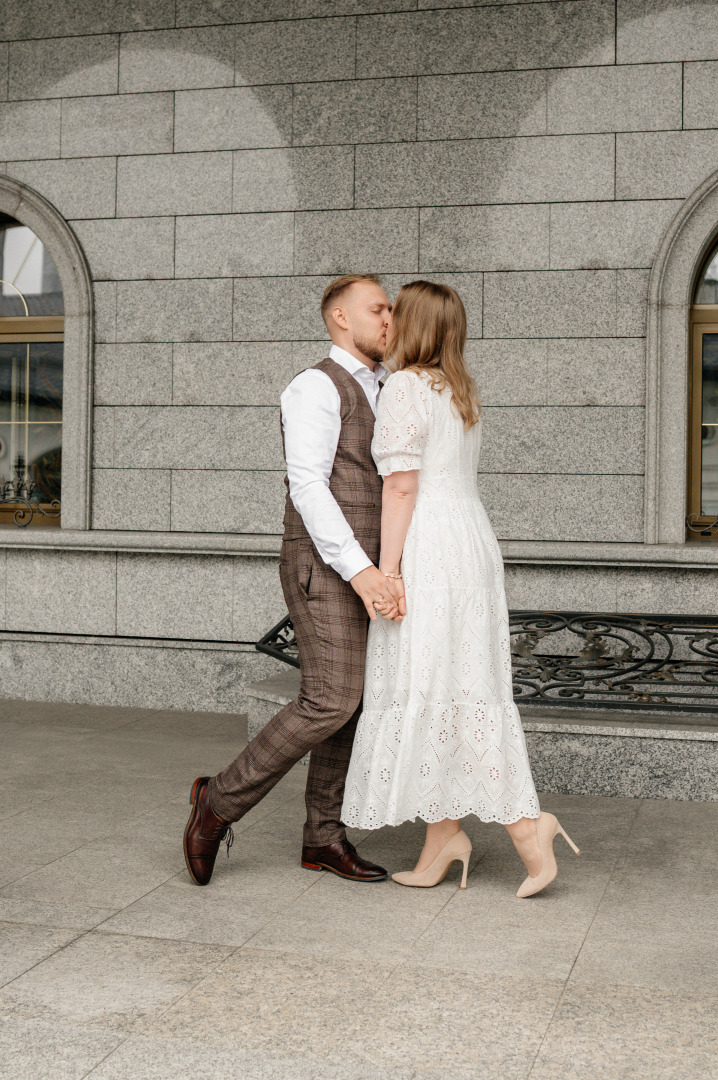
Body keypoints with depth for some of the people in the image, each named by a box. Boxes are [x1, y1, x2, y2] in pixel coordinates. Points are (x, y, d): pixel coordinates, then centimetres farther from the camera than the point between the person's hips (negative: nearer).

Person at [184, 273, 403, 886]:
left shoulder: (376, 397, 19)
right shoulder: (316, 388, -11)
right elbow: (307, 489, -22)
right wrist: (360, 571, -30)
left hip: (363, 570, 9)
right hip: (324, 569, -9)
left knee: (350, 701, 6)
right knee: (332, 703, -15)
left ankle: (324, 838, 14)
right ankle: (222, 800, -1)